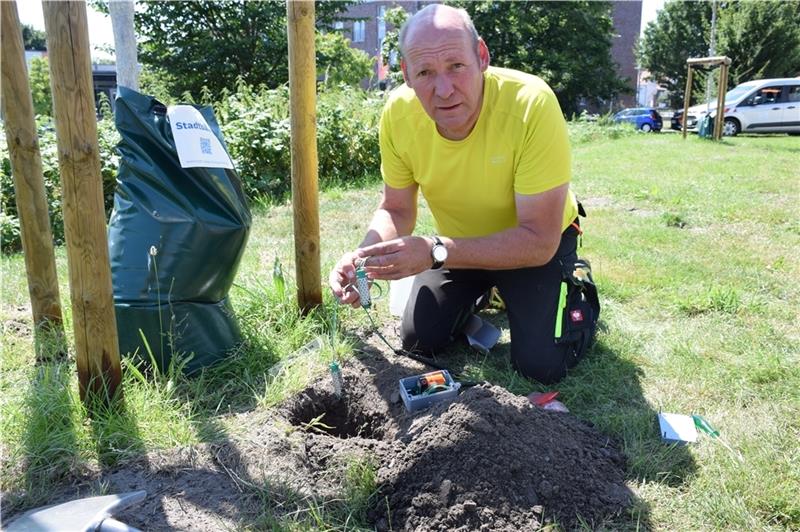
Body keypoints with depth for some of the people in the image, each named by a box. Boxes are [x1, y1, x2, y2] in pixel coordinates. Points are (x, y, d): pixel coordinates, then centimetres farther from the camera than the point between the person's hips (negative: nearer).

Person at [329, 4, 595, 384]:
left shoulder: (532, 104, -36)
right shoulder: (398, 113, -23)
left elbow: (539, 240, -32)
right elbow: (396, 210, -8)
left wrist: (434, 252, -42)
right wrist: (365, 255, -30)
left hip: (539, 241, -3)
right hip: (457, 243, 4)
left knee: (542, 364, -13)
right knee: (420, 340, 0)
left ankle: (571, 286, 18)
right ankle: (482, 292, 29)